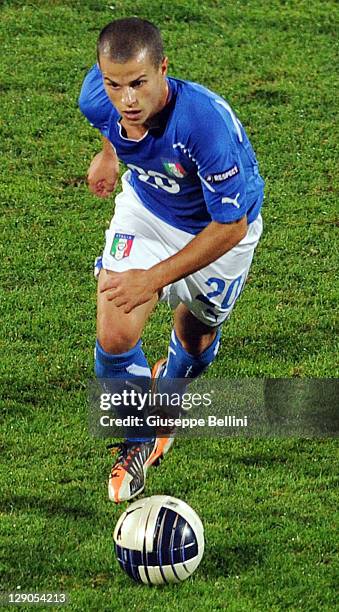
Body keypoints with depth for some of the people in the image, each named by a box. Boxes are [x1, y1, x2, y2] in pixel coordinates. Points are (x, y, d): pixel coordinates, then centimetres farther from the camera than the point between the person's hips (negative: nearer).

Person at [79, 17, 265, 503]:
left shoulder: (206, 122, -44)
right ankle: (138, 443, 17)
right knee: (115, 339, -11)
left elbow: (230, 227, -33)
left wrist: (154, 278, -33)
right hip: (146, 207, 3)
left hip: (219, 229, -3)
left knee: (195, 342, 18)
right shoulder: (97, 99, -28)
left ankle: (170, 386, 57)